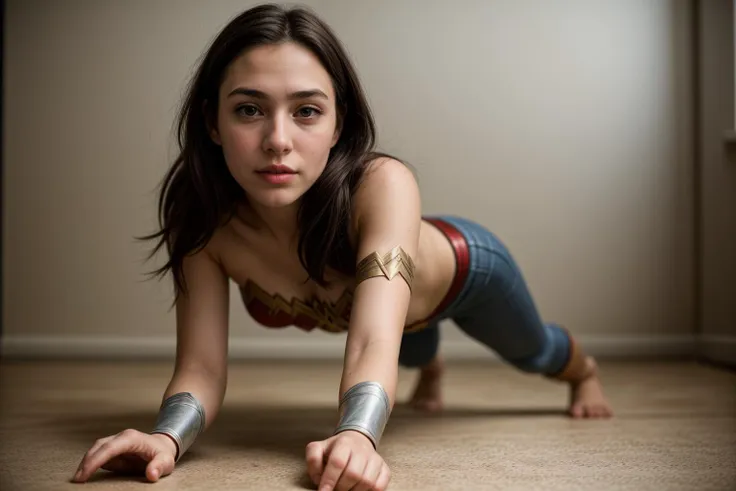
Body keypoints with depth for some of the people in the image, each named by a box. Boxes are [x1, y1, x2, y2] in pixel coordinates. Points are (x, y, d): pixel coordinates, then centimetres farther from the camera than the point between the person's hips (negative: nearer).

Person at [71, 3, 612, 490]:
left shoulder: (382, 185, -49)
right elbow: (202, 369, -39)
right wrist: (165, 438, -61)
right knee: (416, 354, 40)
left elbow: (375, 342, -61)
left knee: (535, 353, 31)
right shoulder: (205, 222, -38)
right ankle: (432, 369, 80)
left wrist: (357, 438, -81)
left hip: (462, 268, -3)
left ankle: (584, 369, 70)